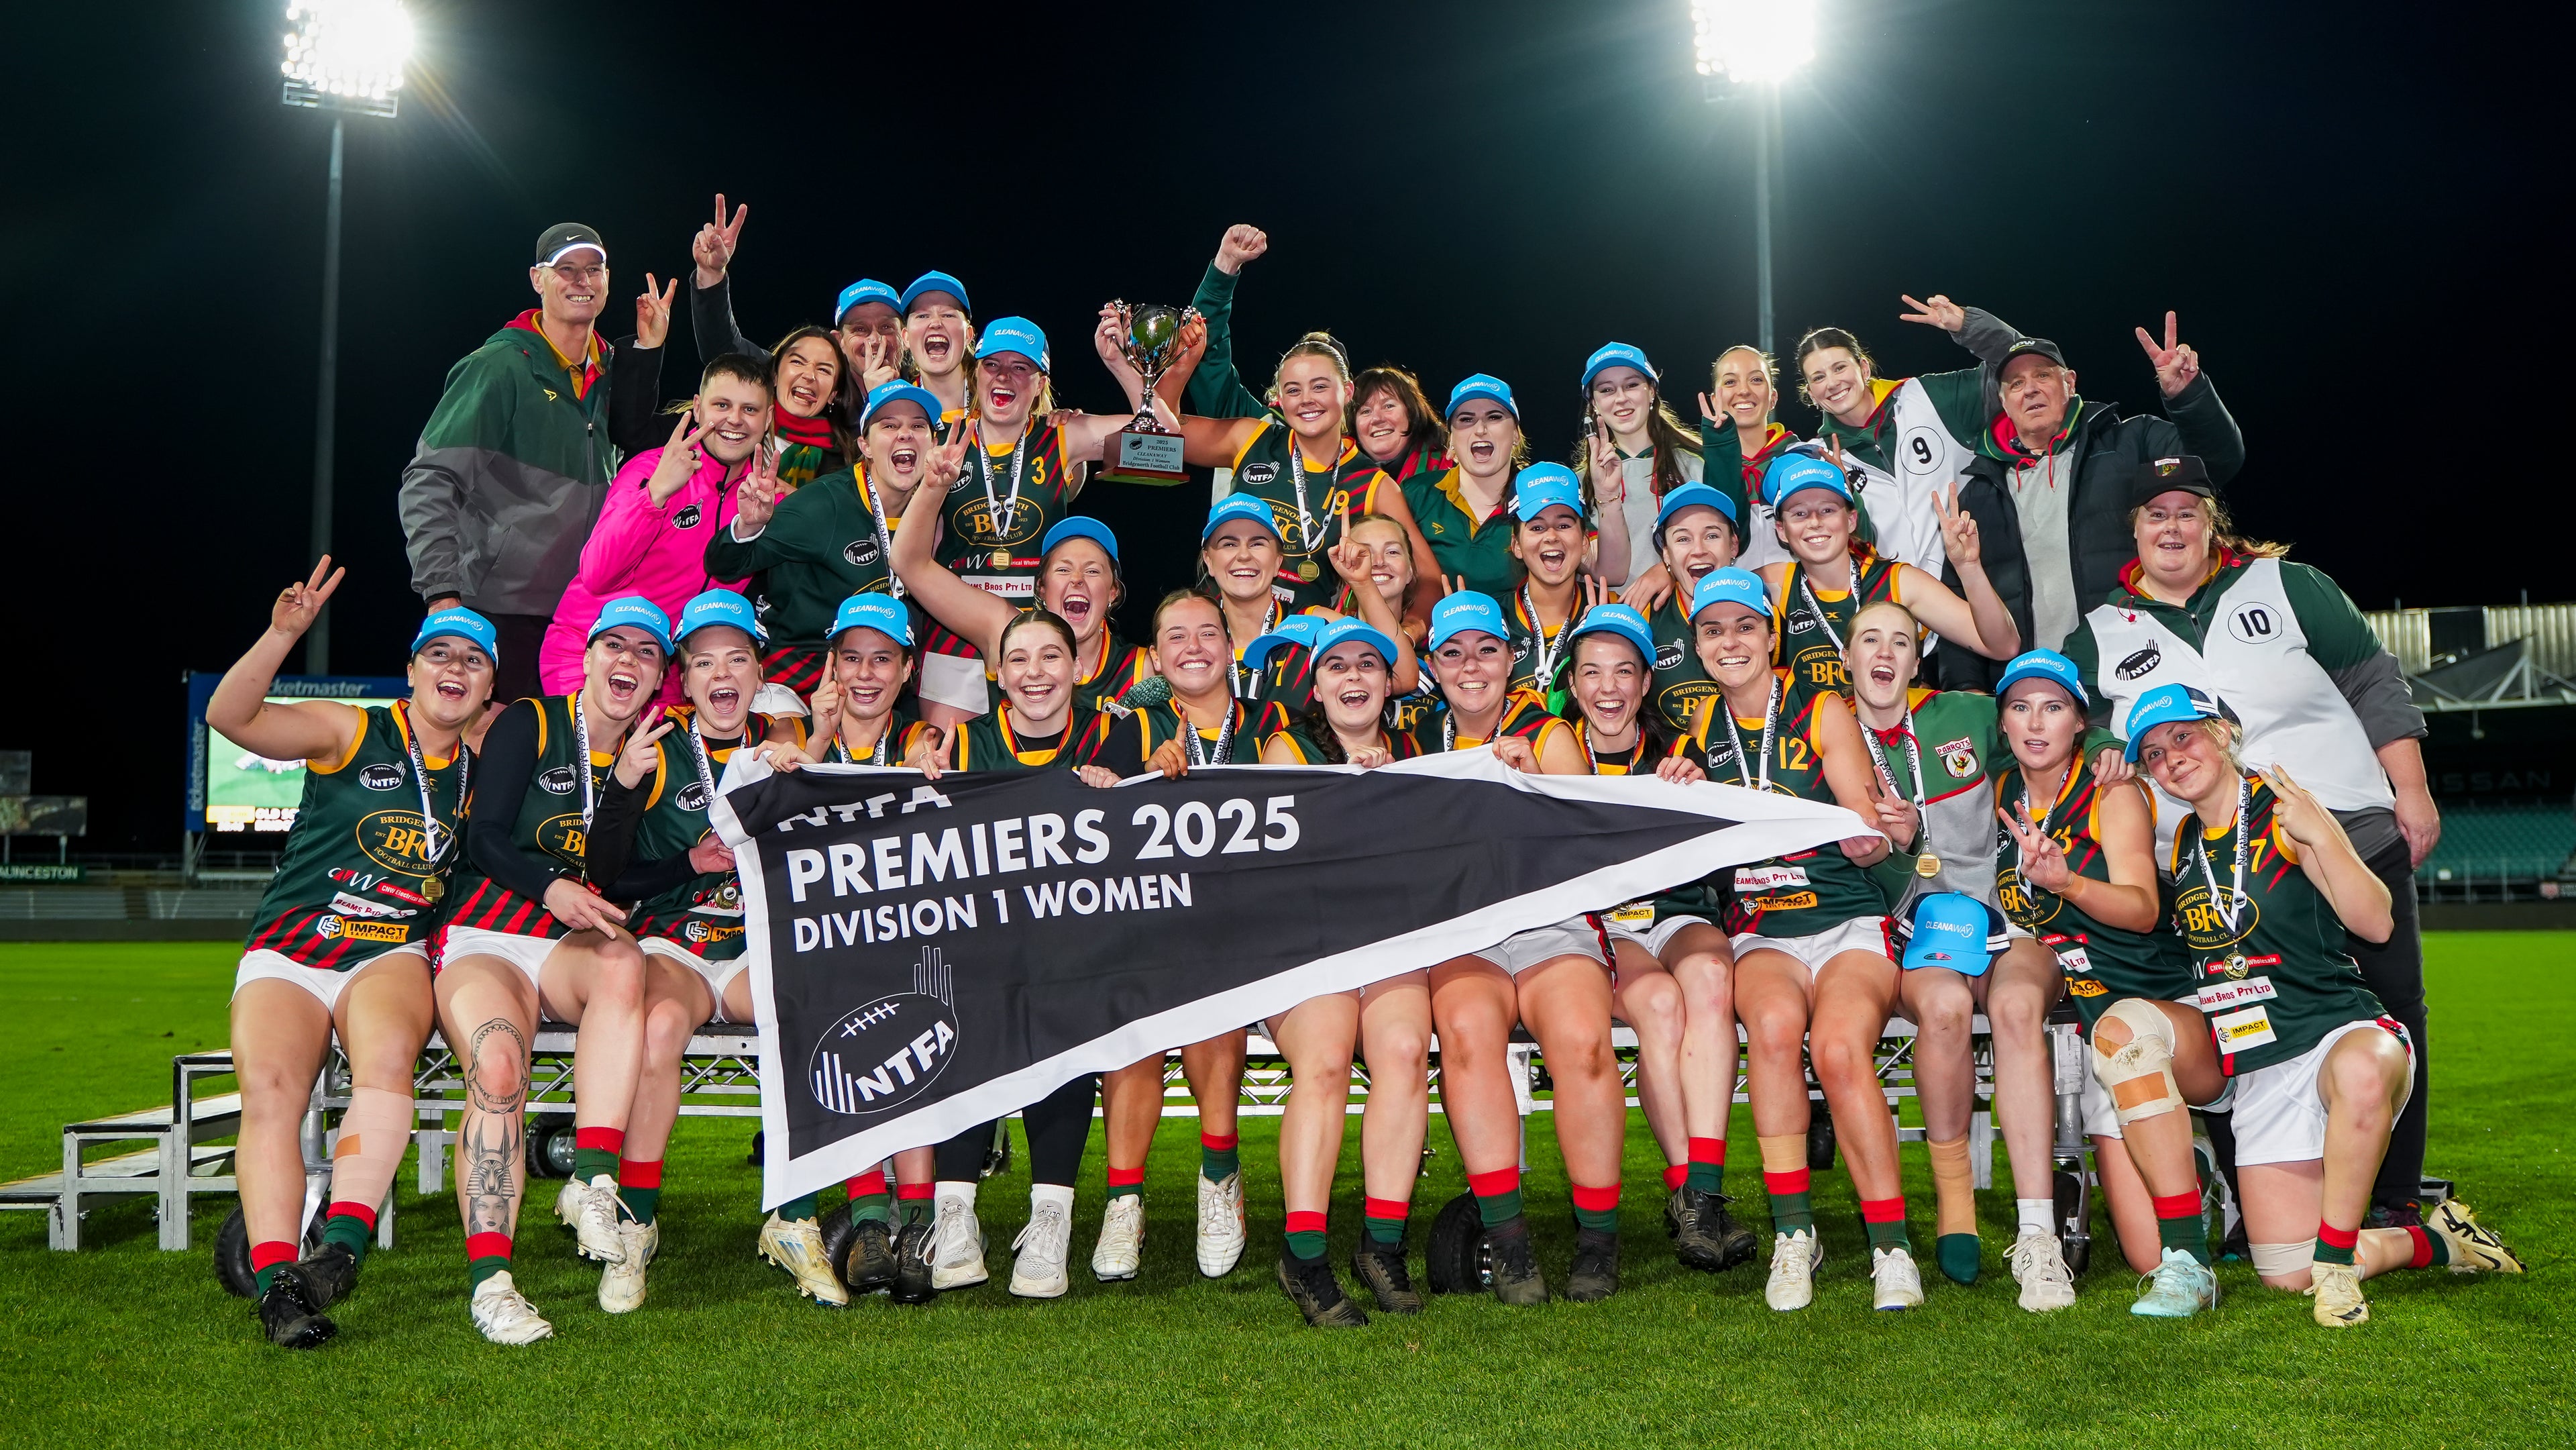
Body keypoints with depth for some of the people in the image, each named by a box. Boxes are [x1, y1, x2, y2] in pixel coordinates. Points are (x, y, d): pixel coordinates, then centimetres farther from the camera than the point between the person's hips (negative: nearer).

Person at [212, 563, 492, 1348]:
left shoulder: (482, 768, 15)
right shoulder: (352, 732, 5)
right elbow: (230, 716, -7)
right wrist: (281, 635, -23)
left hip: (394, 956, 1)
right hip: (290, 949, -1)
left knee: (389, 1056, -32)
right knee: (269, 1087, -27)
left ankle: (339, 1248, -36)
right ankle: (277, 1279, -31)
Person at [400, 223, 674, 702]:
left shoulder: (610, 371, 12)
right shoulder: (500, 366, -7)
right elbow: (429, 481, -12)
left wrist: (647, 350, 3)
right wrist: (442, 592, -22)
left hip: (582, 613, 6)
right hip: (498, 611, -6)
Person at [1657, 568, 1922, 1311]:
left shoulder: (1823, 713, 4)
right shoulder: (1701, 734, 12)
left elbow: (1871, 838, -2)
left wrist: (1868, 836, -24)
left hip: (1849, 922, -1)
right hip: (1759, 934, 2)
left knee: (1839, 1046, -31)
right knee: (1775, 1023, -33)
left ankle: (1892, 1248, -19)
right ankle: (1793, 1235, -21)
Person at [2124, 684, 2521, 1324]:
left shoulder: (2283, 815, -7)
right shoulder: (2183, 843, 9)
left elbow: (2376, 923, -15)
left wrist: (2322, 836, -27)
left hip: (2338, 1032, -5)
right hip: (2255, 1068, 5)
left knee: (2360, 1070, -45)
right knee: (2288, 1276, -2)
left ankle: (2336, 1257, -26)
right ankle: (2437, 1242, 23)